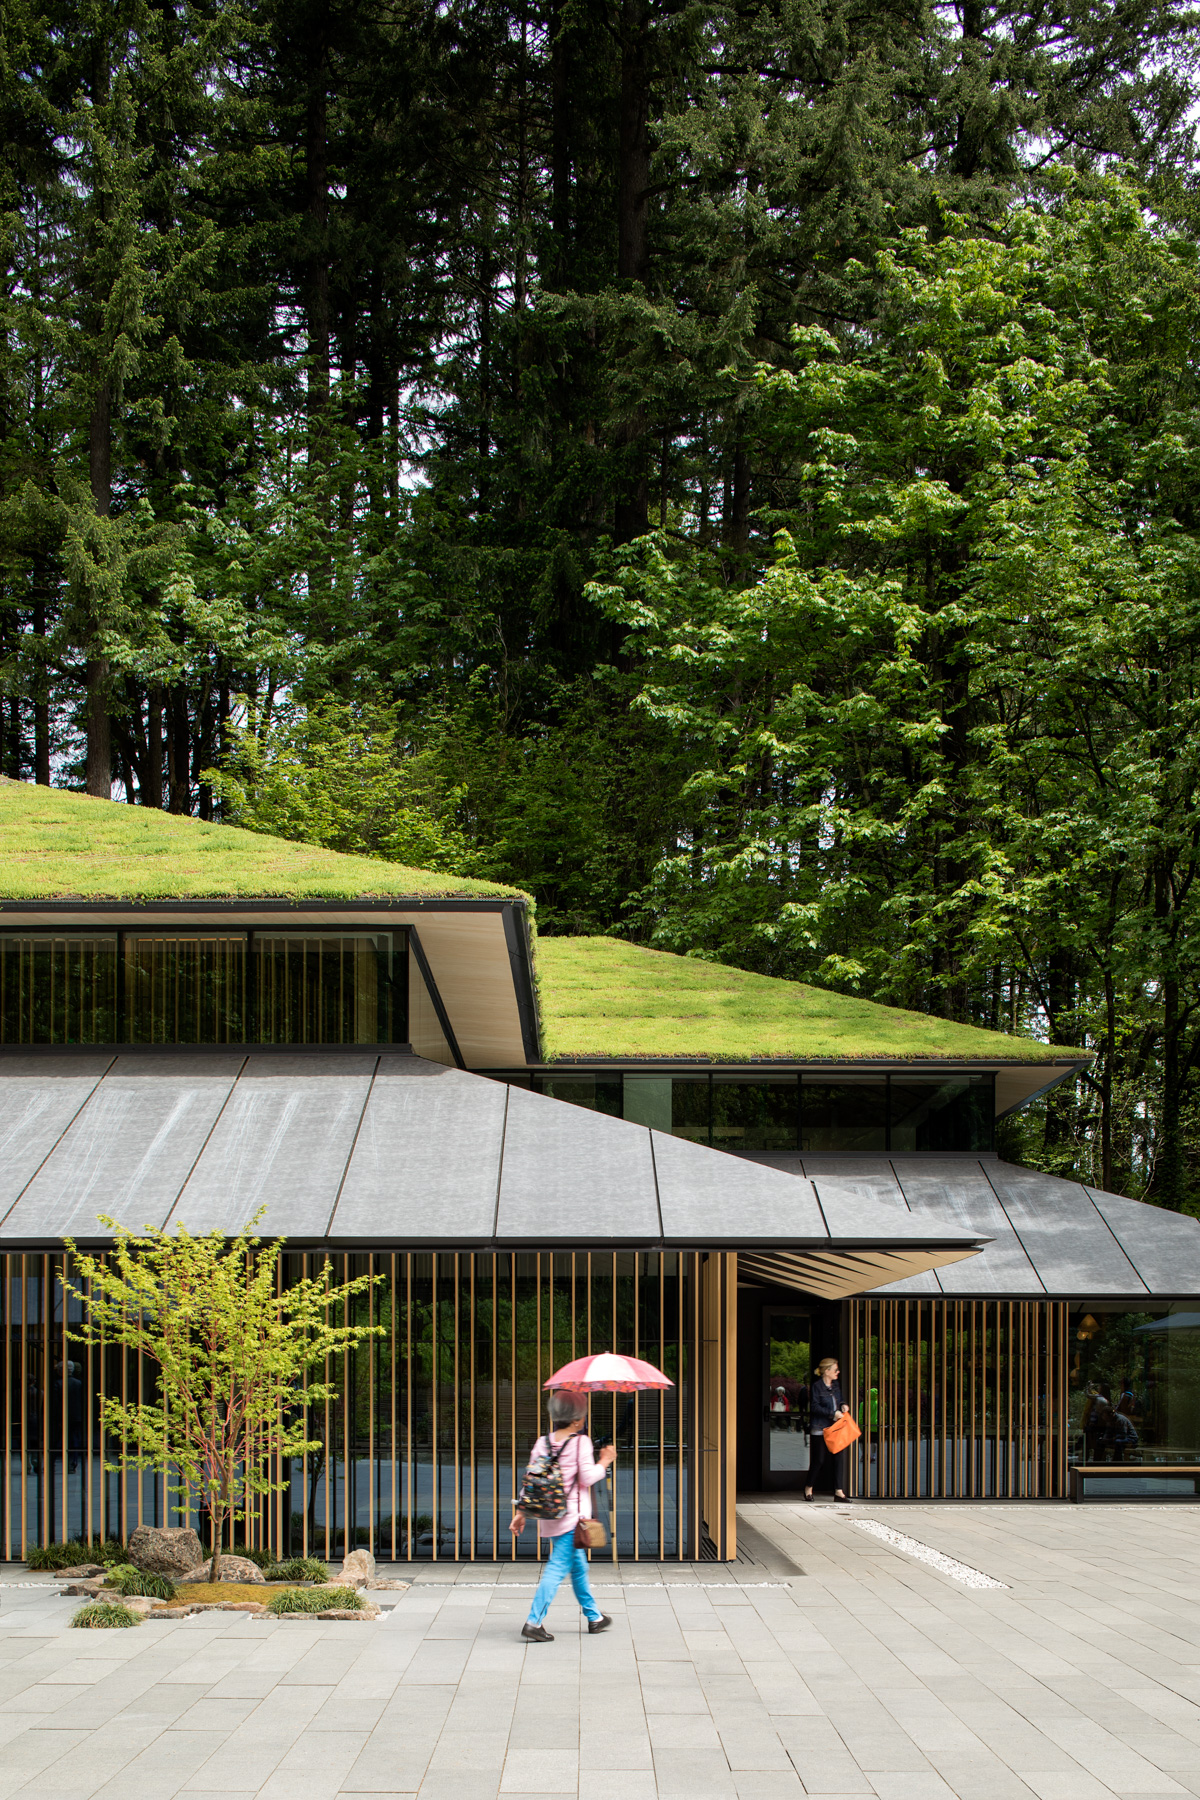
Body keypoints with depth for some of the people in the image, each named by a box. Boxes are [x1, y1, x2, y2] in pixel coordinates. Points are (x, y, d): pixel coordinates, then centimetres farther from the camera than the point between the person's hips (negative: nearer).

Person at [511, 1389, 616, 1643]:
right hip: (572, 1516, -7)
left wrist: (521, 1512, 10)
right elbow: (587, 1478, -14)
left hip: (549, 1516, 7)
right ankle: (534, 1621, -14)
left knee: (578, 1565, 20)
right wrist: (604, 1462, 3)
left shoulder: (543, 1443, 6)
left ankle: (594, 1617, 33)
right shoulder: (581, 1442, -11)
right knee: (558, 1567, -7)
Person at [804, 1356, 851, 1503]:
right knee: (819, 1460, 0)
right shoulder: (817, 1386, -10)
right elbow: (815, 1407, -15)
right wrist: (832, 1413, -19)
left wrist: (843, 1405, 3)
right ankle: (808, 1488, 18)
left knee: (839, 1457, -1)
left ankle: (838, 1491, 4)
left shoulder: (835, 1385, 12)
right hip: (820, 1429, -6)